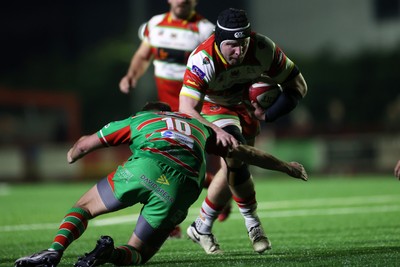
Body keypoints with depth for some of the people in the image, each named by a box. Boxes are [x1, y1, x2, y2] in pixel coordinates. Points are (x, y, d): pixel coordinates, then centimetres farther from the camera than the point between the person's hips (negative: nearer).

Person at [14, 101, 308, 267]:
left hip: (145, 167, -2)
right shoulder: (198, 126, 39)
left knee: (84, 207, 18)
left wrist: (72, 155, 57)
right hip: (182, 187, 2)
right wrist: (285, 166, 57)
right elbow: (242, 151, 45)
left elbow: (84, 144, 33)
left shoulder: (137, 120, 31)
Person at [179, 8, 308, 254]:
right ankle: (252, 222, -3)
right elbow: (187, 109, -46)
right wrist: (217, 132, -61)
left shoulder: (263, 48, -30)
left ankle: (202, 227, 28)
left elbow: (298, 86, -19)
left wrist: (267, 115, -31)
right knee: (236, 157, -25)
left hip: (247, 105, 4)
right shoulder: (203, 61, -38)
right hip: (214, 108, -4)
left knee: (233, 169, 6)